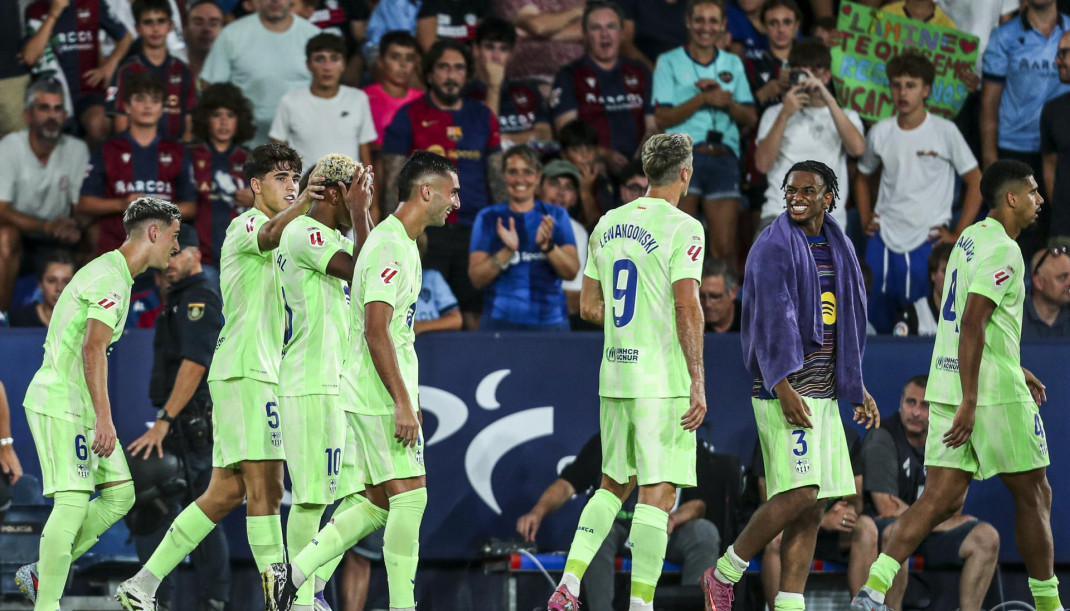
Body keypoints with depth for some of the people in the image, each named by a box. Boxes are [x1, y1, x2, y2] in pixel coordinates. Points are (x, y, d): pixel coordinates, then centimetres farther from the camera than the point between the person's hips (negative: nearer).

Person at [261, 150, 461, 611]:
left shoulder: (400, 243, 17)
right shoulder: (390, 247, -16)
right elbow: (376, 331, -22)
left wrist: (408, 398, 24)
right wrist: (403, 403, -23)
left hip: (381, 396, 10)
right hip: (383, 398, -10)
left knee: (378, 504, 9)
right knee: (409, 496, -7)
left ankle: (292, 573, 9)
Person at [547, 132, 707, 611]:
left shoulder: (608, 225, 11)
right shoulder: (682, 228, -10)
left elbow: (589, 307, 15)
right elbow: (687, 306, -17)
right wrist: (697, 382, -15)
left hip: (615, 375, 7)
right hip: (664, 380, -7)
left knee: (613, 484, 17)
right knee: (658, 491, -3)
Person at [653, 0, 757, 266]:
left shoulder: (733, 64, 18)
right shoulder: (669, 63, 8)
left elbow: (750, 119, 12)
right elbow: (663, 118, -2)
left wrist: (727, 101, -6)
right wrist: (703, 99, -11)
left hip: (723, 156, 3)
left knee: (725, 247, -3)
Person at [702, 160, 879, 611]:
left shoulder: (838, 250, 16)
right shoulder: (773, 247, -8)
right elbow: (770, 321, -15)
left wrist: (857, 388, 22)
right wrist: (783, 387, -23)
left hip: (824, 394, 8)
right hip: (786, 391, -8)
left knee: (811, 510, 2)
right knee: (798, 494, -17)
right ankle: (724, 575, -2)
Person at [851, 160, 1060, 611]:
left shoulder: (970, 239, 17)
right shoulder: (1003, 250, -13)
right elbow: (973, 325, -21)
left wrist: (1015, 370, 34)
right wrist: (969, 402, -24)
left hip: (947, 386, 8)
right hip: (995, 393, -8)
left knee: (941, 500, 0)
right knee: (1033, 496, 6)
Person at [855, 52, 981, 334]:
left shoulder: (944, 132, -4)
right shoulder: (880, 133, 6)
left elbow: (976, 182, 0)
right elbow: (863, 178, 23)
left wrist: (958, 234, -5)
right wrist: (865, 220, 10)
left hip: (928, 242, -4)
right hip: (884, 243, 4)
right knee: (875, 324, 4)